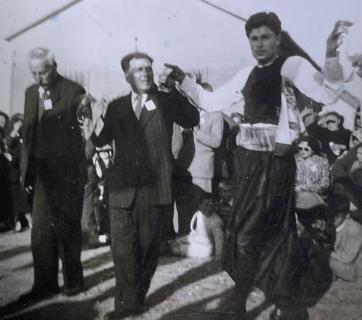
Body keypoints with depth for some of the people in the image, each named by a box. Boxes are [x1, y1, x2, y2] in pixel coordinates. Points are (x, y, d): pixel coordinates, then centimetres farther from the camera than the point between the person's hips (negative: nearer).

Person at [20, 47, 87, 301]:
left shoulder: (73, 92, -6)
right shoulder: (31, 93, 12)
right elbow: (28, 134, 14)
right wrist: (27, 170, 12)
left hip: (68, 172, -5)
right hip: (43, 172, 5)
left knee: (67, 228, 6)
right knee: (41, 230, 5)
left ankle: (73, 280, 22)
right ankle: (45, 284, 16)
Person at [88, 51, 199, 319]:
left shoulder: (166, 101, 6)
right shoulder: (117, 106, 11)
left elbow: (193, 120, -7)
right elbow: (100, 140, 5)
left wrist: (173, 88, -8)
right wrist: (96, 112, -11)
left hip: (155, 188, -1)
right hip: (123, 187, 1)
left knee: (148, 247, 9)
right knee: (122, 248, 0)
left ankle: (136, 298, 27)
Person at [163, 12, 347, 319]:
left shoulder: (291, 64, -7)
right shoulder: (248, 75, 13)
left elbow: (327, 95, -21)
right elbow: (211, 101, 17)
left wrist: (331, 57, -34)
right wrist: (183, 80, 9)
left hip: (274, 159, -7)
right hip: (250, 158, 7)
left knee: (248, 229, -1)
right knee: (274, 228, 14)